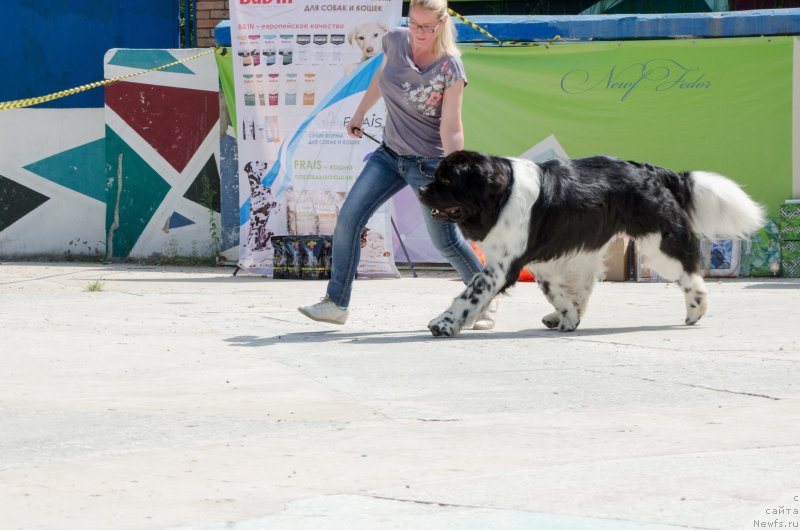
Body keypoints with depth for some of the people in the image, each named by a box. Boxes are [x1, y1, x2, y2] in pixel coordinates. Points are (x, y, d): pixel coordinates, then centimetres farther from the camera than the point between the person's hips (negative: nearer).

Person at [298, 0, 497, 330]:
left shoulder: (450, 68, -18)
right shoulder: (395, 42, -4)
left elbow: (451, 128, -19)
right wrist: (359, 115, 25)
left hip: (428, 163, -6)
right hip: (390, 154, 6)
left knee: (446, 242, 0)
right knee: (348, 219, -2)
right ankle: (336, 303, 4)